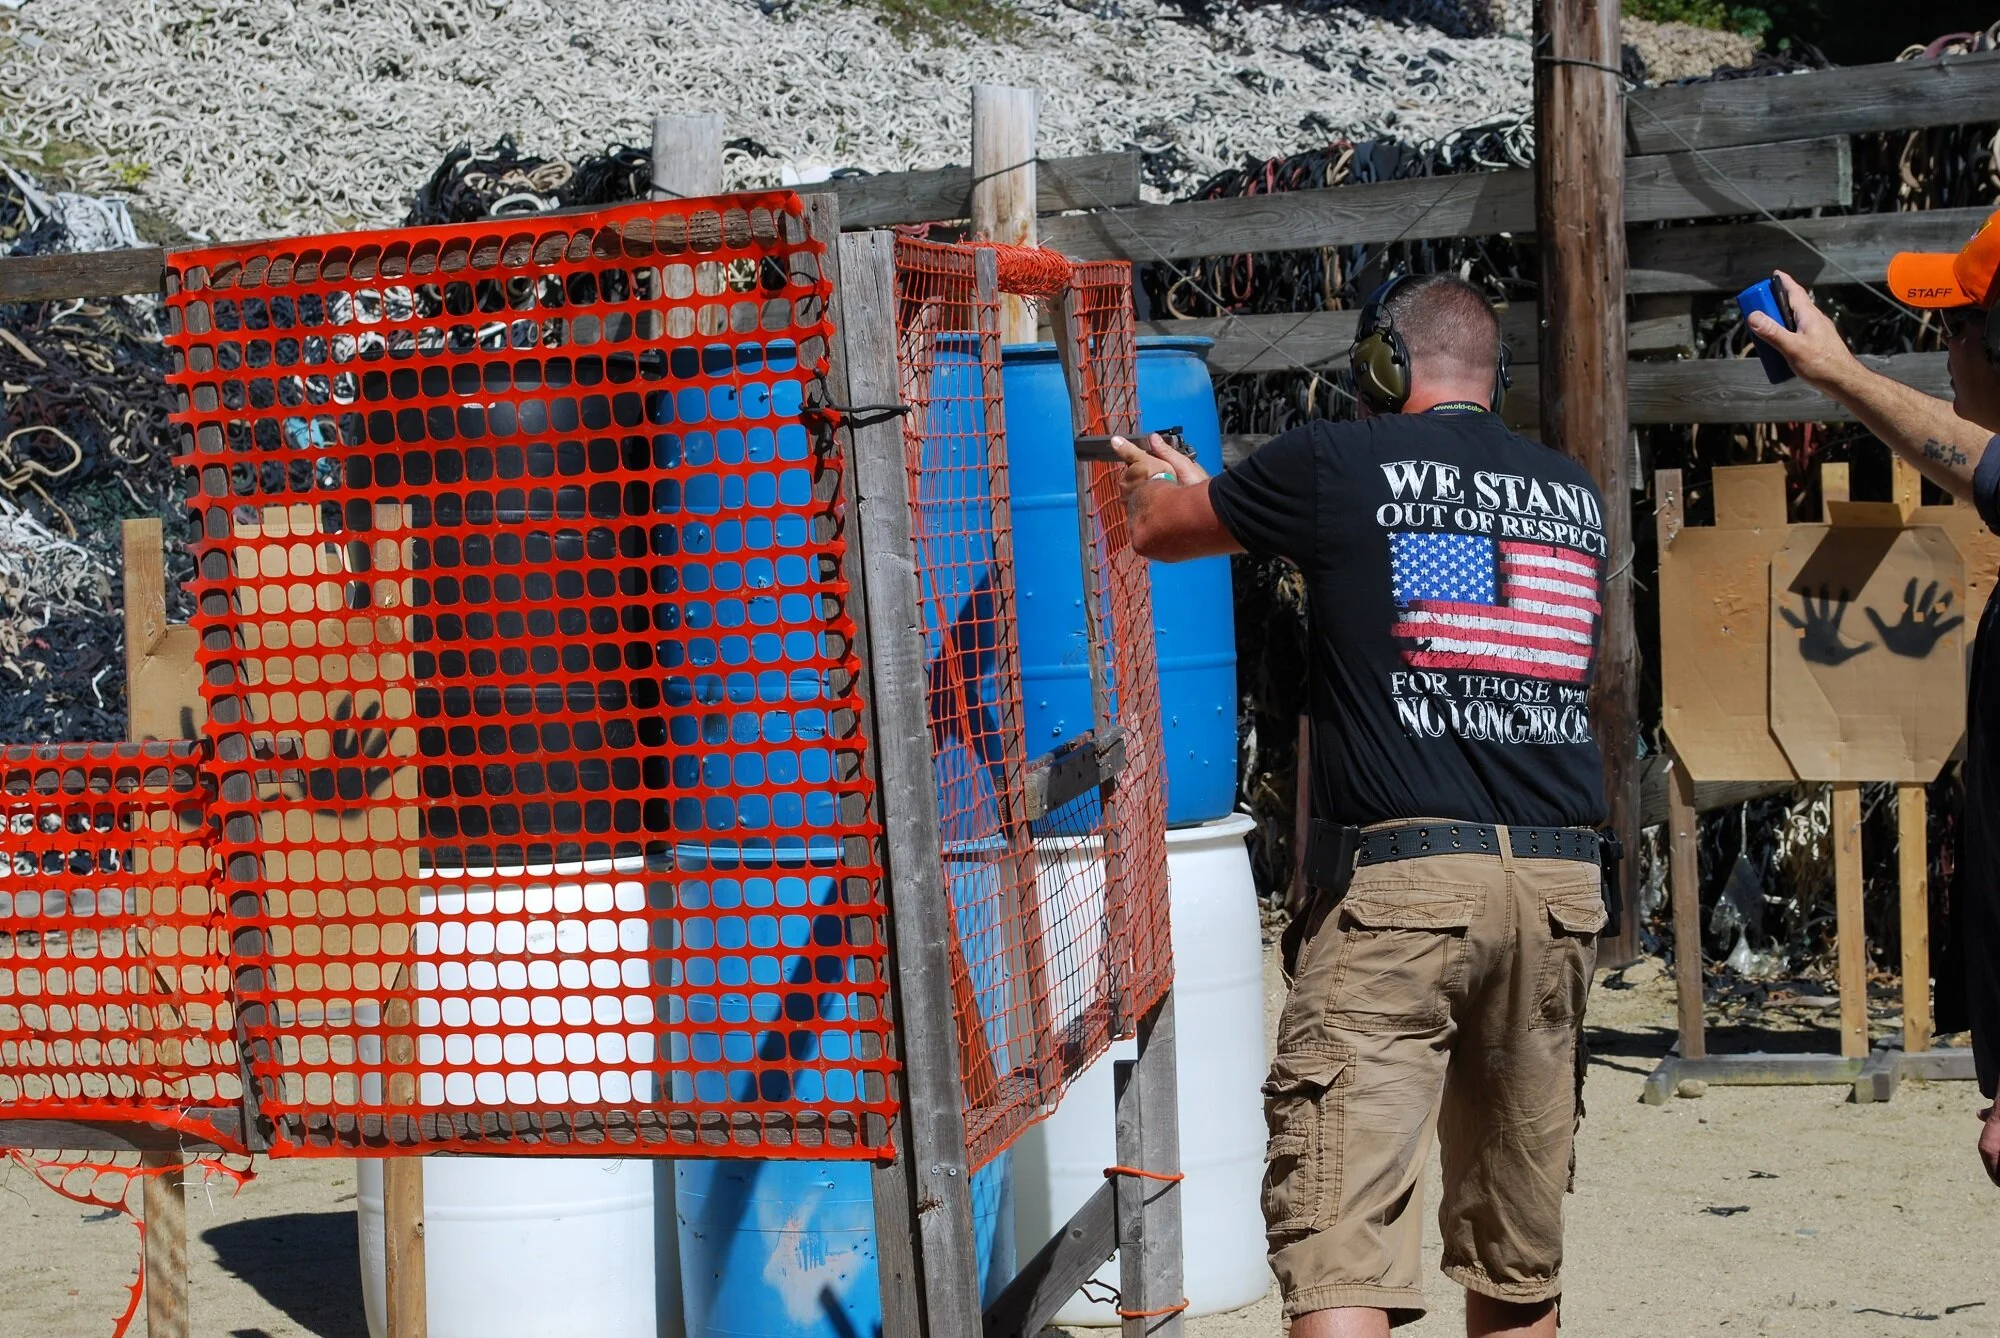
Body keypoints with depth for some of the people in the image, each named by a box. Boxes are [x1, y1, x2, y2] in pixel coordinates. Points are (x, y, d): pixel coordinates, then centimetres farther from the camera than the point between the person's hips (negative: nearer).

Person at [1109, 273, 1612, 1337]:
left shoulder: (1336, 465, 1)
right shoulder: (1573, 494, 15)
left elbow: (1157, 529, 16)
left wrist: (1149, 479, 42)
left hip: (1402, 873, -5)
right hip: (1559, 883, 6)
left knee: (1339, 1239, -10)